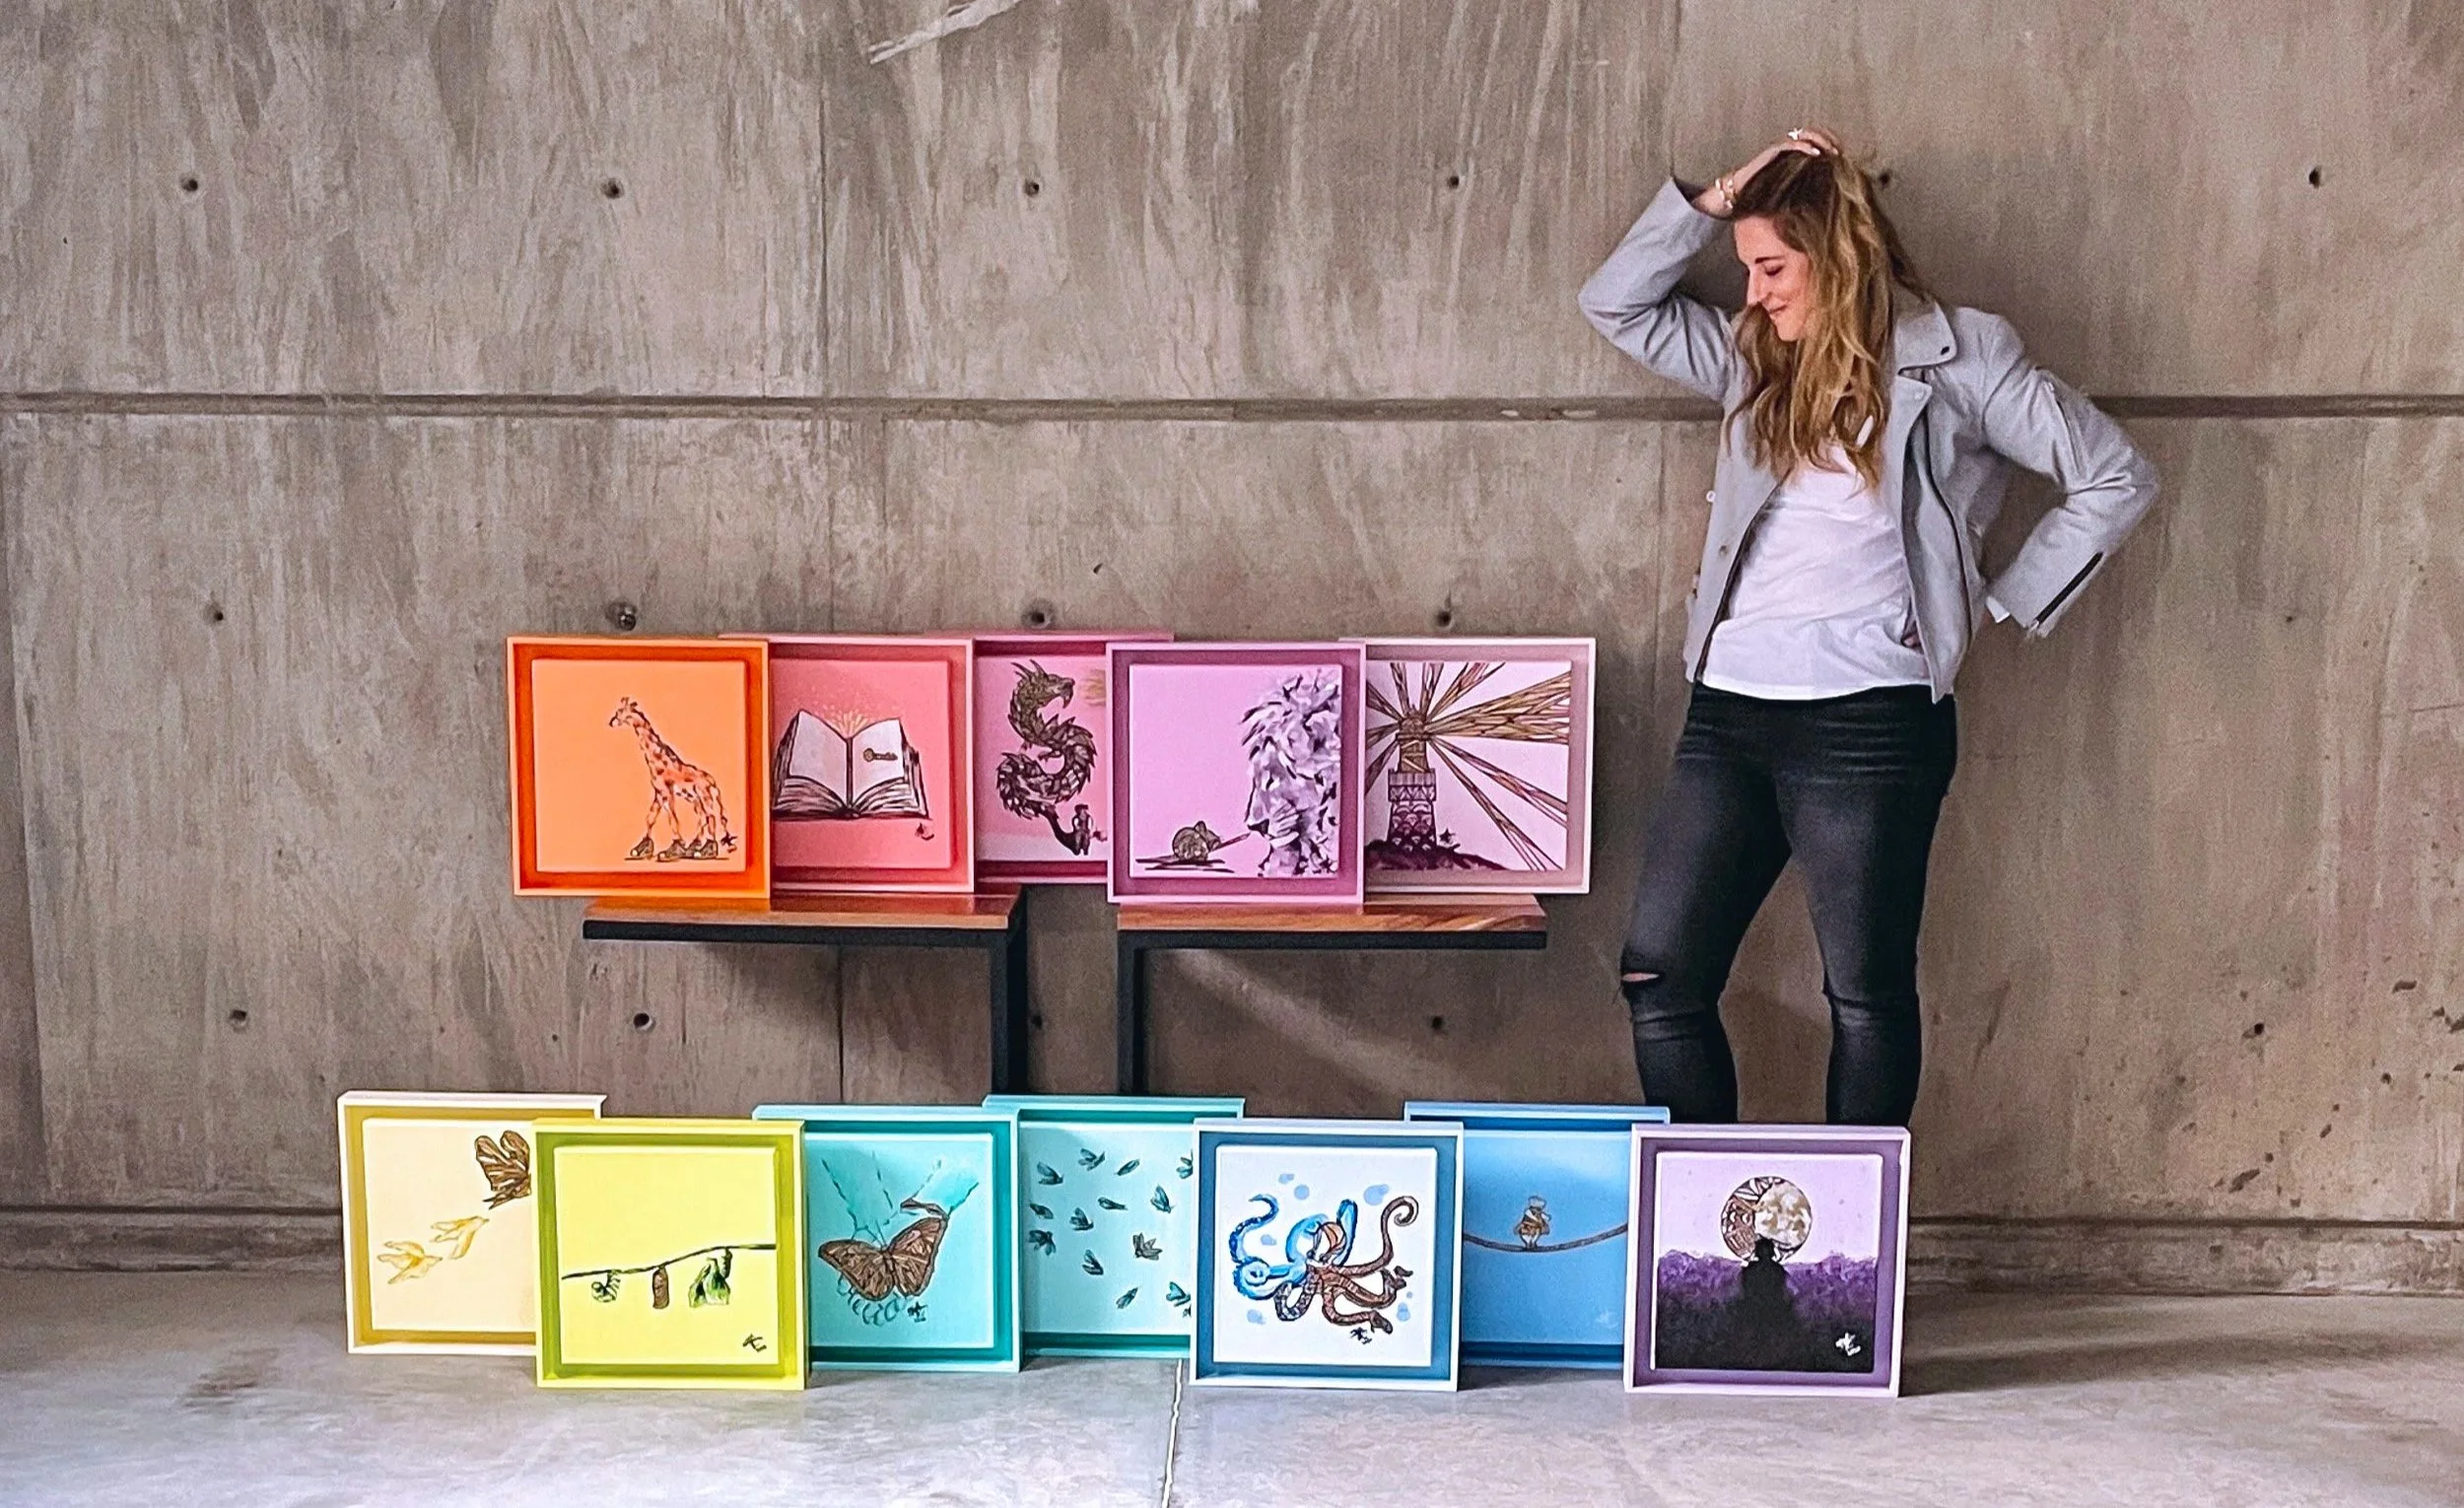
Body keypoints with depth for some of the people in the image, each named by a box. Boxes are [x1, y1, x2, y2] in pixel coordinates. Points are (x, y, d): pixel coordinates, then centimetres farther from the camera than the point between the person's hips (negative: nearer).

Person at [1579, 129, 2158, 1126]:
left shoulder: (1951, 357, -1)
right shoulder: (1755, 359, 15)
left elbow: (2118, 479, 2)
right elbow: (1614, 305, 15)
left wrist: (2004, 601, -1)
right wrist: (1715, 198, 7)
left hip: (1869, 720, -5)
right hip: (1726, 711, 6)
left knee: (1866, 994, 7)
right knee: (1658, 977, 4)